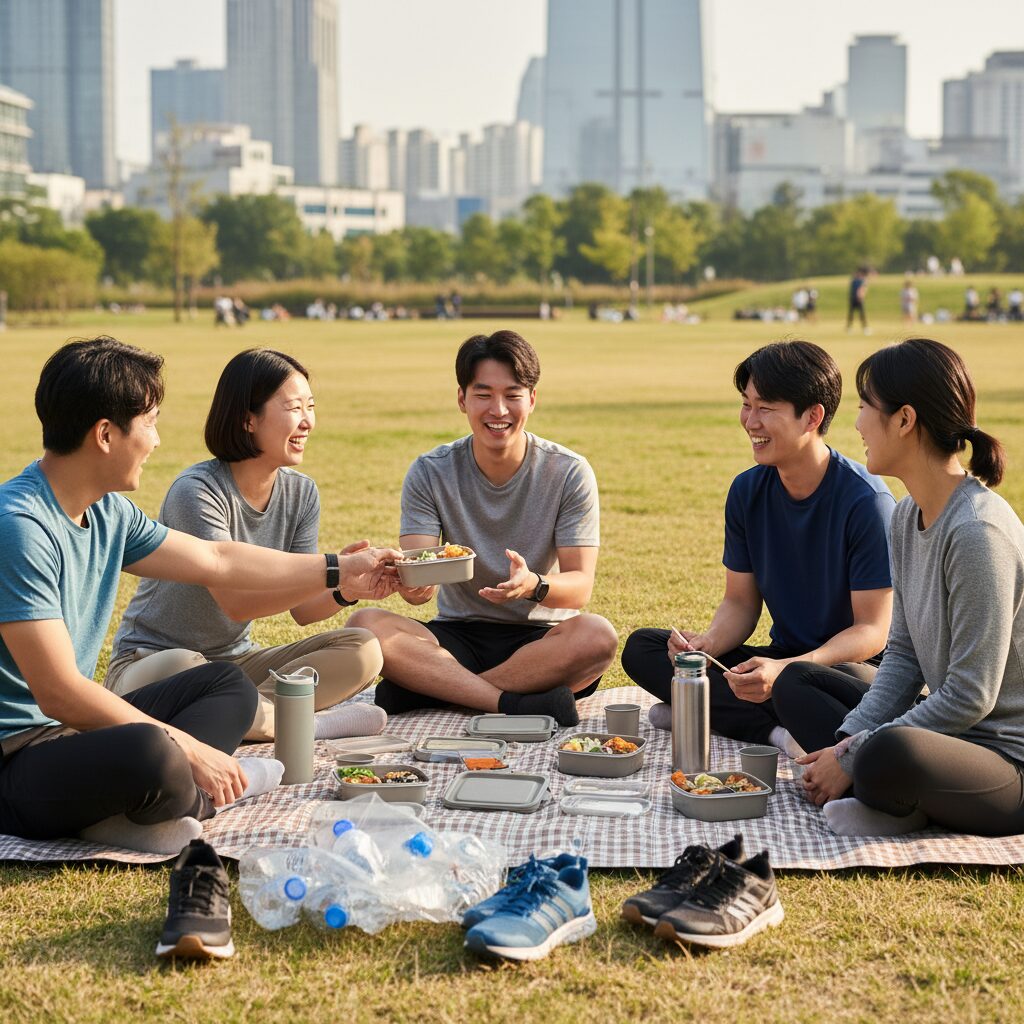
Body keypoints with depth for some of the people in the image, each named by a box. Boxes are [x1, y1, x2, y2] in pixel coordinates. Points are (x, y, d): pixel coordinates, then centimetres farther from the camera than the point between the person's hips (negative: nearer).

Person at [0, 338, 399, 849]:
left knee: (228, 684, 19)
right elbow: (59, 693, -25)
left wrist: (340, 571, 25)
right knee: (150, 753, -39)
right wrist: (188, 750, -22)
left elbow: (217, 560, 20)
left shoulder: (107, 512, 7)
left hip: (71, 727, 11)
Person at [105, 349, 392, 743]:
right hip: (150, 662, -6)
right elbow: (237, 603, -29)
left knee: (363, 650, -15)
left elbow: (302, 609, -3)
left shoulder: (301, 493, 1)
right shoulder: (196, 492, -21)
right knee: (180, 670, -43)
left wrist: (346, 591, -25)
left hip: (237, 659, 7)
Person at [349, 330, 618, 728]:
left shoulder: (569, 473, -5)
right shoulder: (430, 474, -2)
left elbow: (580, 586, -10)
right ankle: (515, 704, -34)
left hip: (541, 640, -1)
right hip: (457, 638, 1)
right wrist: (412, 583, -37)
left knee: (597, 635, -34)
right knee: (365, 624, -25)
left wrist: (534, 585, -34)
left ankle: (422, 689, -28)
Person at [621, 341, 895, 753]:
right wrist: (707, 644, -18)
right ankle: (776, 730, -22)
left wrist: (786, 670, -34)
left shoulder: (867, 502, -18)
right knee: (642, 647, -10)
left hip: (853, 663, -7)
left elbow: (872, 630, -18)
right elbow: (740, 602, 6)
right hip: (784, 659, 7)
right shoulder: (747, 492, 1)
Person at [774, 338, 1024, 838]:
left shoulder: (977, 532, -23)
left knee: (890, 754, -40)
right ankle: (890, 800, -9)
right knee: (795, 682, 14)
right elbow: (903, 656, 9)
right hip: (948, 729, 10)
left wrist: (852, 756, -17)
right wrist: (848, 740, -6)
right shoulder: (907, 516, 7)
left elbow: (971, 695, -22)